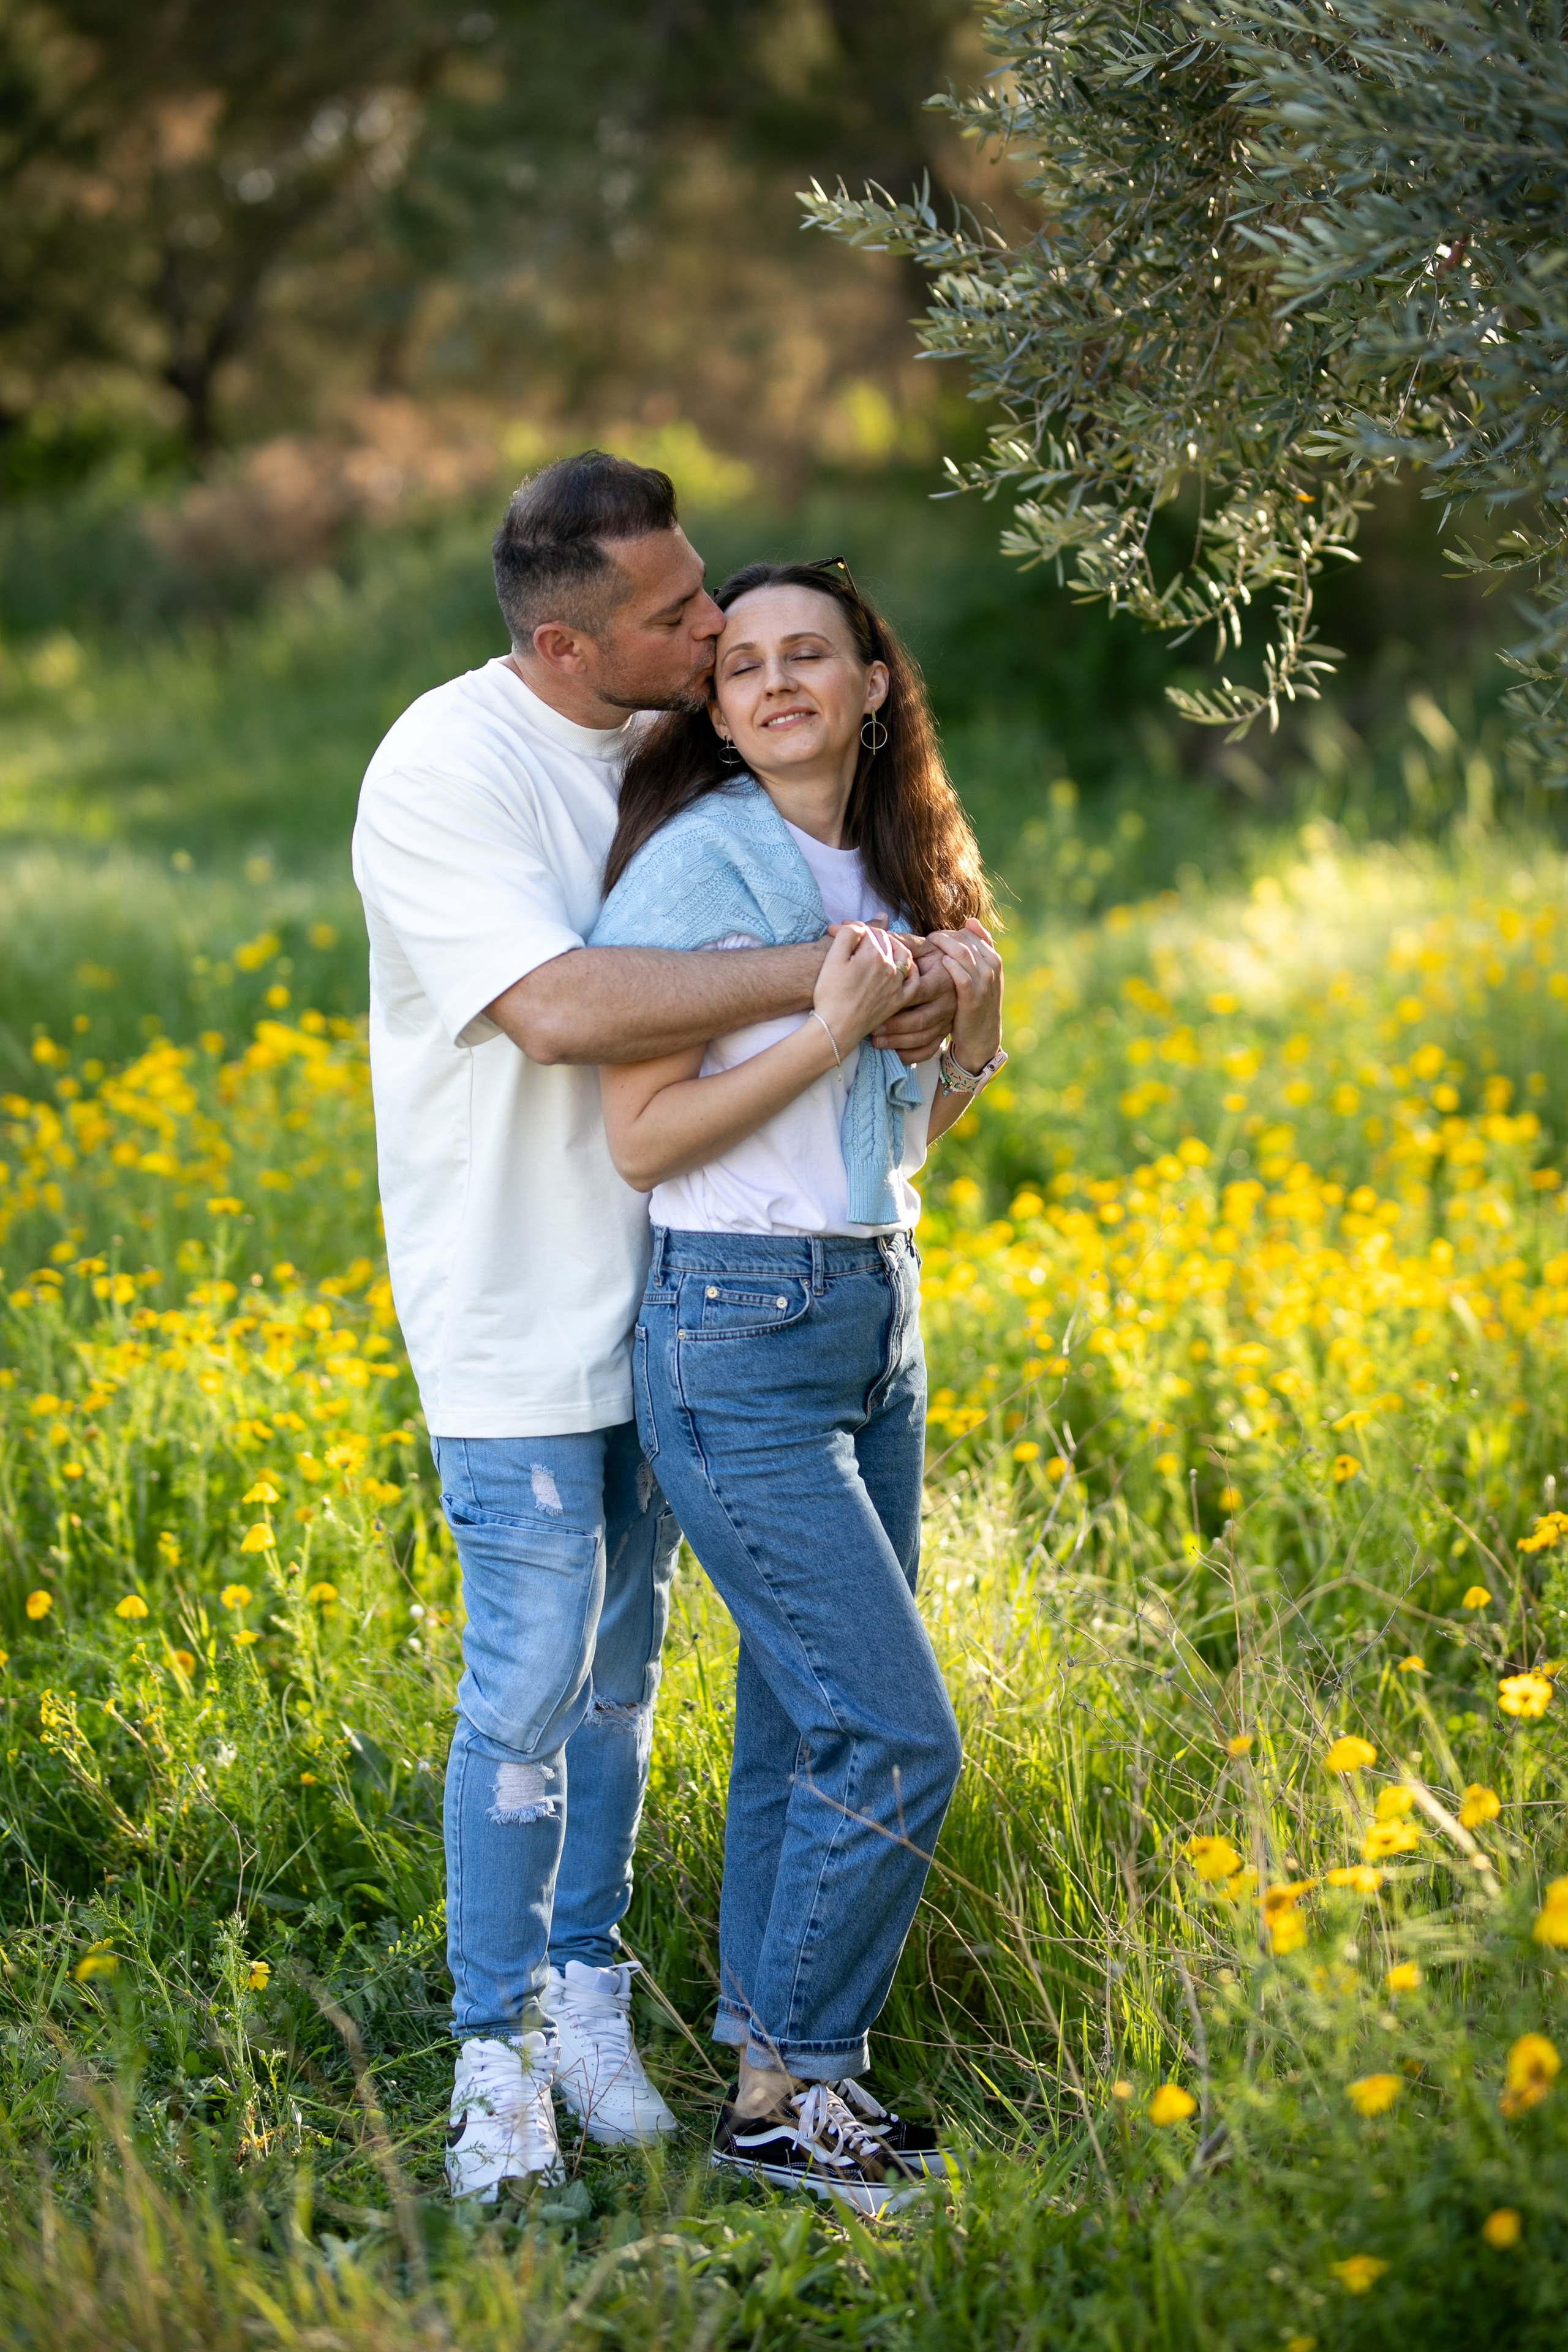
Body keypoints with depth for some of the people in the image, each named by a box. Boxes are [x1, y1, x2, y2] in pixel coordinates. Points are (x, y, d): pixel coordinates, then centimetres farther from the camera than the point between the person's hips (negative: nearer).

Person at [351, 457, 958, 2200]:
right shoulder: (444, 771, -18)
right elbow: (557, 1009, -31)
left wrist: (928, 978, -6)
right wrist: (811, 972, -30)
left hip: (664, 1291, 7)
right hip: (517, 1313, -7)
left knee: (623, 1663, 13)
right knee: (532, 1683, -3)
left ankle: (589, 1992, 26)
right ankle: (499, 2055, 9)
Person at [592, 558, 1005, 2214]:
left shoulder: (888, 872, 11)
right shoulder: (697, 864, -12)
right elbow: (639, 1140, -15)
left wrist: (972, 1040, 0)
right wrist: (825, 1028, -22)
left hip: (878, 1315, 8)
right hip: (738, 1340, -8)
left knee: (805, 1725, 11)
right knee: (895, 1737, -9)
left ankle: (780, 2063, 21)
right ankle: (786, 2092, 5)